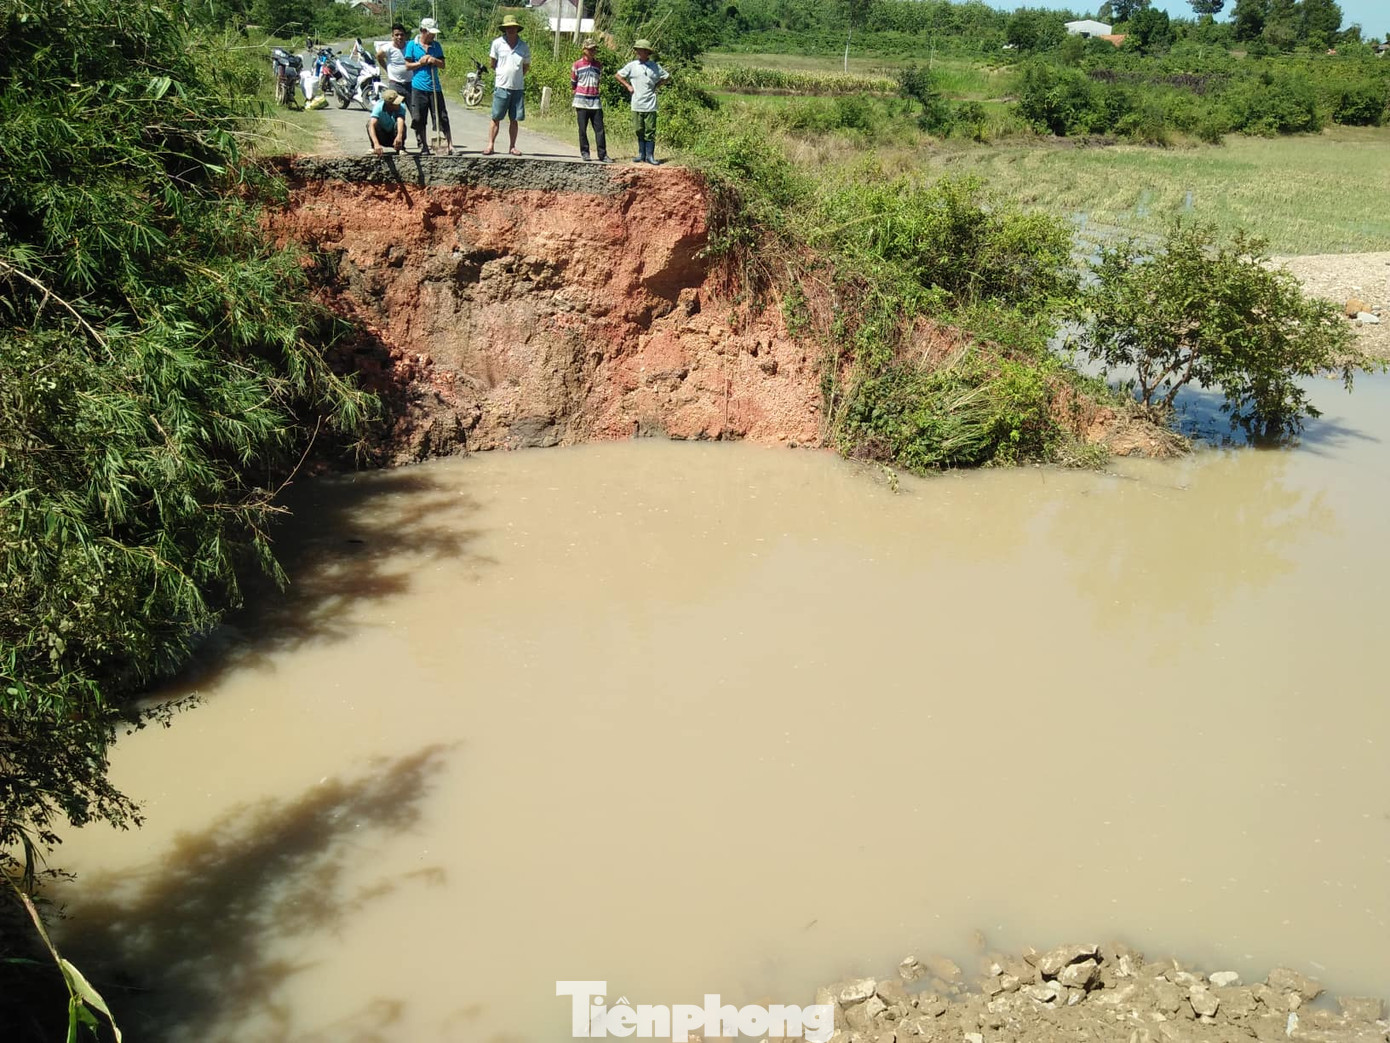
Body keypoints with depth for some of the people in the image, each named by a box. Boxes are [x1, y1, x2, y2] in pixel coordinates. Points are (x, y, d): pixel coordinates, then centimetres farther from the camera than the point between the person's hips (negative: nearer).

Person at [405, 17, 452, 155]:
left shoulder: (436, 45, 11)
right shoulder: (412, 45, 3)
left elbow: (442, 64, 10)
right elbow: (408, 65, 2)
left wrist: (434, 61, -9)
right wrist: (420, 63, -11)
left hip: (435, 87, 2)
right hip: (418, 88, -2)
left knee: (442, 118, -3)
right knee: (419, 119, 1)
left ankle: (449, 145, 0)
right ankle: (423, 146, 11)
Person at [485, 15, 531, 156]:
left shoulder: (524, 46, 4)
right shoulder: (497, 43, -1)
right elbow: (492, 63, 10)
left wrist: (517, 77, 9)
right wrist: (504, 73, 11)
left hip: (518, 88, 2)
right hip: (501, 87, -2)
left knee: (514, 119, 7)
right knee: (496, 118, -2)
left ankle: (513, 146, 14)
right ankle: (491, 145, 3)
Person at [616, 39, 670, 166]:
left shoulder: (655, 67, 4)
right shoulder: (632, 66, 5)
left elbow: (667, 77, 16)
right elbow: (618, 75, 15)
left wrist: (656, 85, 6)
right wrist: (628, 86, 6)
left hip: (650, 105, -1)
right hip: (636, 105, 1)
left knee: (650, 131, -2)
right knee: (639, 131, 6)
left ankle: (650, 156, 0)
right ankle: (641, 154, 15)